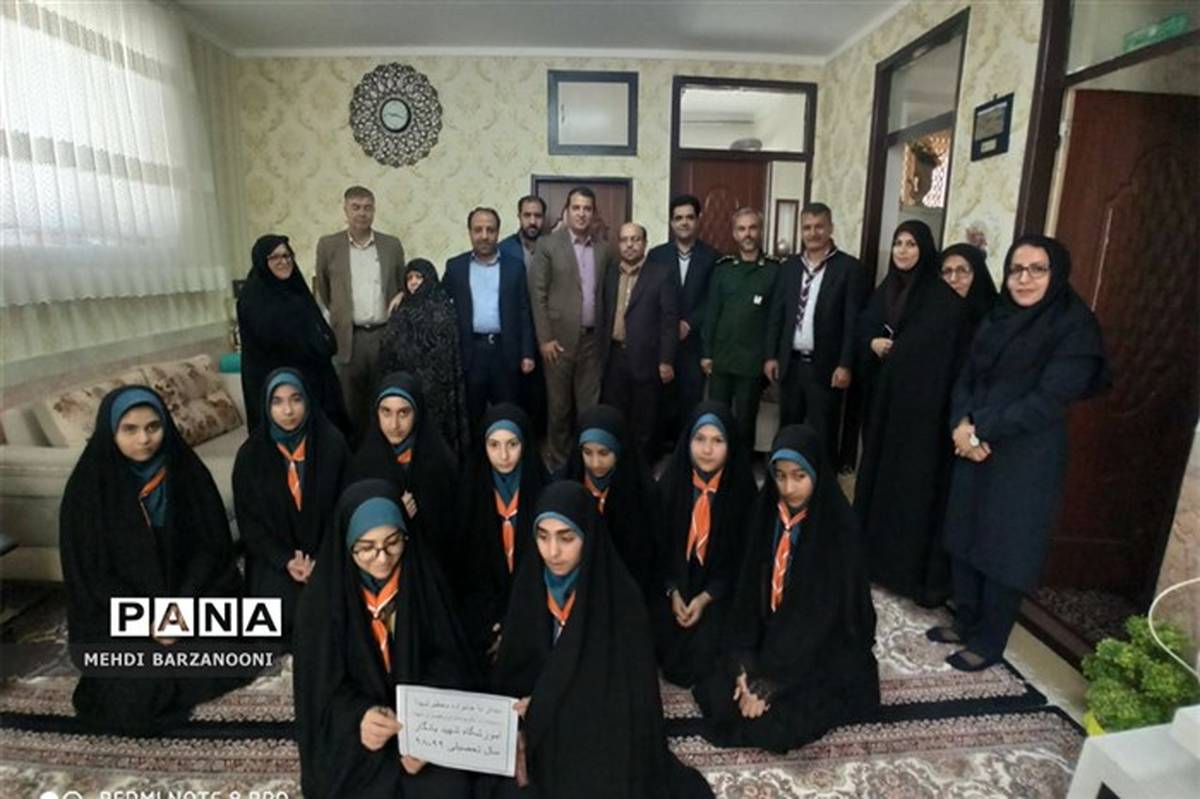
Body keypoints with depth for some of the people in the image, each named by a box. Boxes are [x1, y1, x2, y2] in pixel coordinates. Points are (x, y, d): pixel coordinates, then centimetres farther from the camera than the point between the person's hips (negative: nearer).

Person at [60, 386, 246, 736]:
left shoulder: (187, 471, -7)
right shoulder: (88, 485, -12)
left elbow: (211, 545, -3)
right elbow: (88, 572, -10)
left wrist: (184, 602, -16)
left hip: (190, 595, 2)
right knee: (139, 698, -19)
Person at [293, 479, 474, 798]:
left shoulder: (425, 581, -5)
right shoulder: (324, 598, -7)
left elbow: (448, 661, -4)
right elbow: (320, 685, -7)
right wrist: (358, 716, -26)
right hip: (353, 741, 0)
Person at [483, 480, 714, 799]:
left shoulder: (620, 598, -18)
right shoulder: (530, 582, -6)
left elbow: (626, 688, -13)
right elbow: (513, 667, 1)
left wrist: (541, 705, -16)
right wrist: (519, 730, -12)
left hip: (601, 732, -2)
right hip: (540, 733, 3)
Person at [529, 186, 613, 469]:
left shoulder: (605, 249, 9)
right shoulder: (548, 245, -2)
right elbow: (537, 294, -5)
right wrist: (545, 338, -10)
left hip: (594, 338, 3)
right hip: (560, 337, -3)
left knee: (590, 405, 7)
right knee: (558, 405, 7)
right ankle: (558, 461, 21)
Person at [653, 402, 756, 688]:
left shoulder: (742, 488, -13)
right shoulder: (670, 482, -7)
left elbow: (743, 555, -8)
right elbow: (659, 543, 0)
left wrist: (705, 598, -14)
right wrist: (673, 592, -11)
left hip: (721, 588, -2)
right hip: (674, 580, 2)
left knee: (701, 653, -16)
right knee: (657, 641, -12)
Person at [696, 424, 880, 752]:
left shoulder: (837, 527, -22)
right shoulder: (767, 512, -7)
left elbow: (820, 612, -22)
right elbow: (750, 587, -5)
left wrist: (770, 684, -21)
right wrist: (745, 665, -12)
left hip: (822, 648, -4)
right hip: (770, 635, 4)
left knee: (773, 724, -18)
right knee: (719, 698, -10)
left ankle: (811, 696, 11)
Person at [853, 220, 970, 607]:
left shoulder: (943, 297, -8)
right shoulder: (884, 290, 11)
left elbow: (950, 351, -12)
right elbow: (863, 329, 14)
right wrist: (872, 344, -5)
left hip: (922, 399, -6)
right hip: (883, 395, 7)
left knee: (915, 477, -3)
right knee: (877, 467, 12)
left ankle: (915, 566, 8)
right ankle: (873, 551, 26)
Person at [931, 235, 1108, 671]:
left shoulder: (1075, 326, -9)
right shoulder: (996, 319, 10)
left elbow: (1050, 399, -17)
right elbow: (965, 379, 8)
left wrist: (980, 429, -16)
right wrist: (961, 425, -10)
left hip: (1026, 459, -6)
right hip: (974, 450, 6)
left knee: (1004, 549, 5)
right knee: (964, 537, 12)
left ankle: (989, 641, 22)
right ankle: (966, 621, 31)